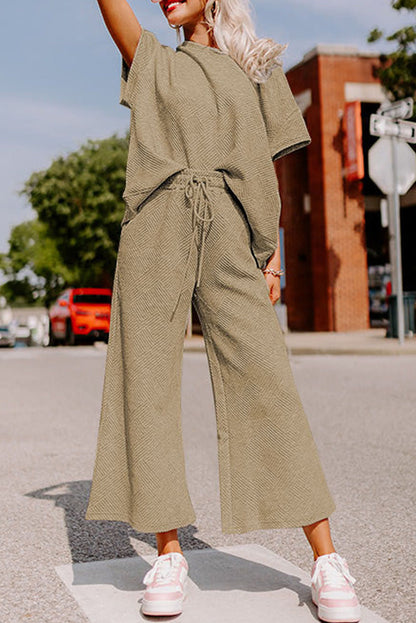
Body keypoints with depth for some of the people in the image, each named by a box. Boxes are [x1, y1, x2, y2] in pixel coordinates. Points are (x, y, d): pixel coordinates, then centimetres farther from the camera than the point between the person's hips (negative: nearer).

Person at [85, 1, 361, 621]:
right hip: (155, 236, 1)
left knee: (266, 380, -10)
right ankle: (169, 554, 6)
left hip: (229, 242, -1)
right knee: (149, 382, -4)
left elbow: (268, 169, 15)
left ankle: (327, 560, -5)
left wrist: (273, 251, 7)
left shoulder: (259, 69, 20)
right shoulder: (151, 62, 21)